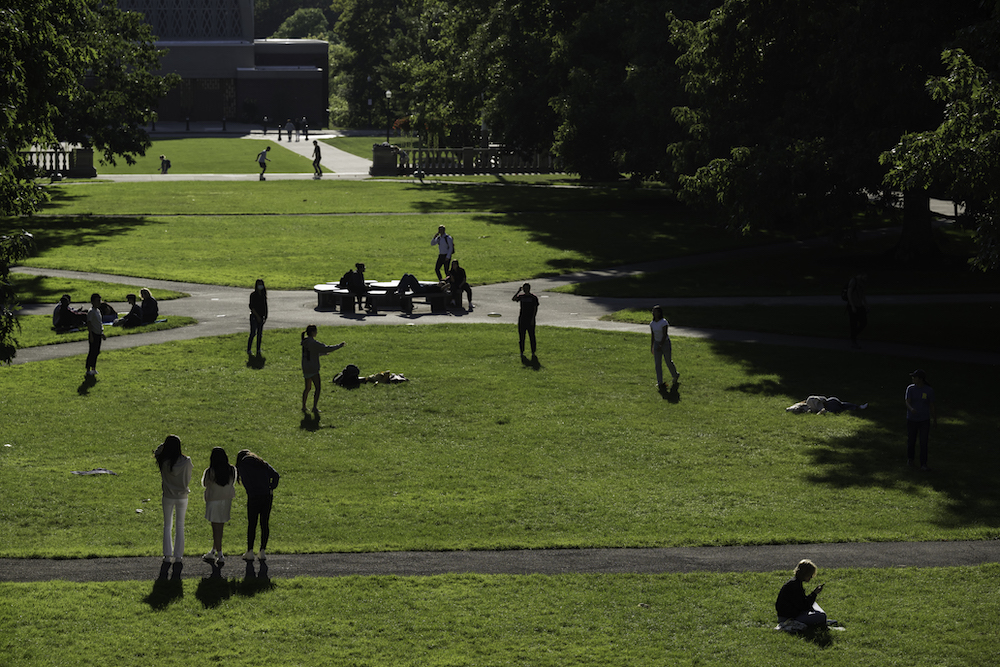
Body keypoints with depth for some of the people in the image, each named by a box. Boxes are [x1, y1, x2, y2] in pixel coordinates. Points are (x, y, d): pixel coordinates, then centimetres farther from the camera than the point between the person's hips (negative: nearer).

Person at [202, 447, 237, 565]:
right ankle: (212, 553, 29)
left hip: (213, 500, -5)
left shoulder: (210, 472, -16)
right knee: (220, 528, 16)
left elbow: (204, 484, 0)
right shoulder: (232, 470, -5)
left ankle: (220, 556, -3)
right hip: (227, 500, 5)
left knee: (216, 529, 1)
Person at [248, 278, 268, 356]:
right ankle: (248, 350, 2)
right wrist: (257, 316, -15)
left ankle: (258, 351, 10)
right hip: (254, 316, -5)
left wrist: (265, 316, 9)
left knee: (259, 334, 6)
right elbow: (251, 306, -12)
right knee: (253, 333, -7)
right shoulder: (253, 294, -8)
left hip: (261, 317, 5)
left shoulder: (263, 295, 9)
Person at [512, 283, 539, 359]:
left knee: (532, 337, -1)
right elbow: (513, 299, -11)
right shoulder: (521, 296, 6)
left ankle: (533, 353, 7)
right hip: (522, 319, 3)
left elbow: (535, 309, -5)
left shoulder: (533, 298, -2)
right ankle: (522, 353, 13)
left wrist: (533, 319, -12)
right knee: (521, 337, 5)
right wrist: (518, 291, -14)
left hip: (530, 319, -3)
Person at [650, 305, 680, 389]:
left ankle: (675, 375, 38)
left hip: (665, 342, -5)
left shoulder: (664, 322, -20)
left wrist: (660, 346, -22)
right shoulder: (652, 324, 0)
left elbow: (665, 335, -21)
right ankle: (660, 382, 1)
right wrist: (651, 347, 9)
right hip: (657, 343, 5)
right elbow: (652, 335, 7)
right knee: (657, 363, -2)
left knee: (668, 362, 9)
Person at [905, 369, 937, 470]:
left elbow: (931, 405, 1)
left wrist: (935, 420, 9)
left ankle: (923, 465, -3)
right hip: (912, 419, 1)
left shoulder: (929, 390, -9)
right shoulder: (910, 389, -8)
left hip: (924, 420, -1)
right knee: (911, 441, 14)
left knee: (924, 443, -7)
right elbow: (907, 403, -16)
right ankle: (910, 458, 40)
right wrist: (911, 409, -40)